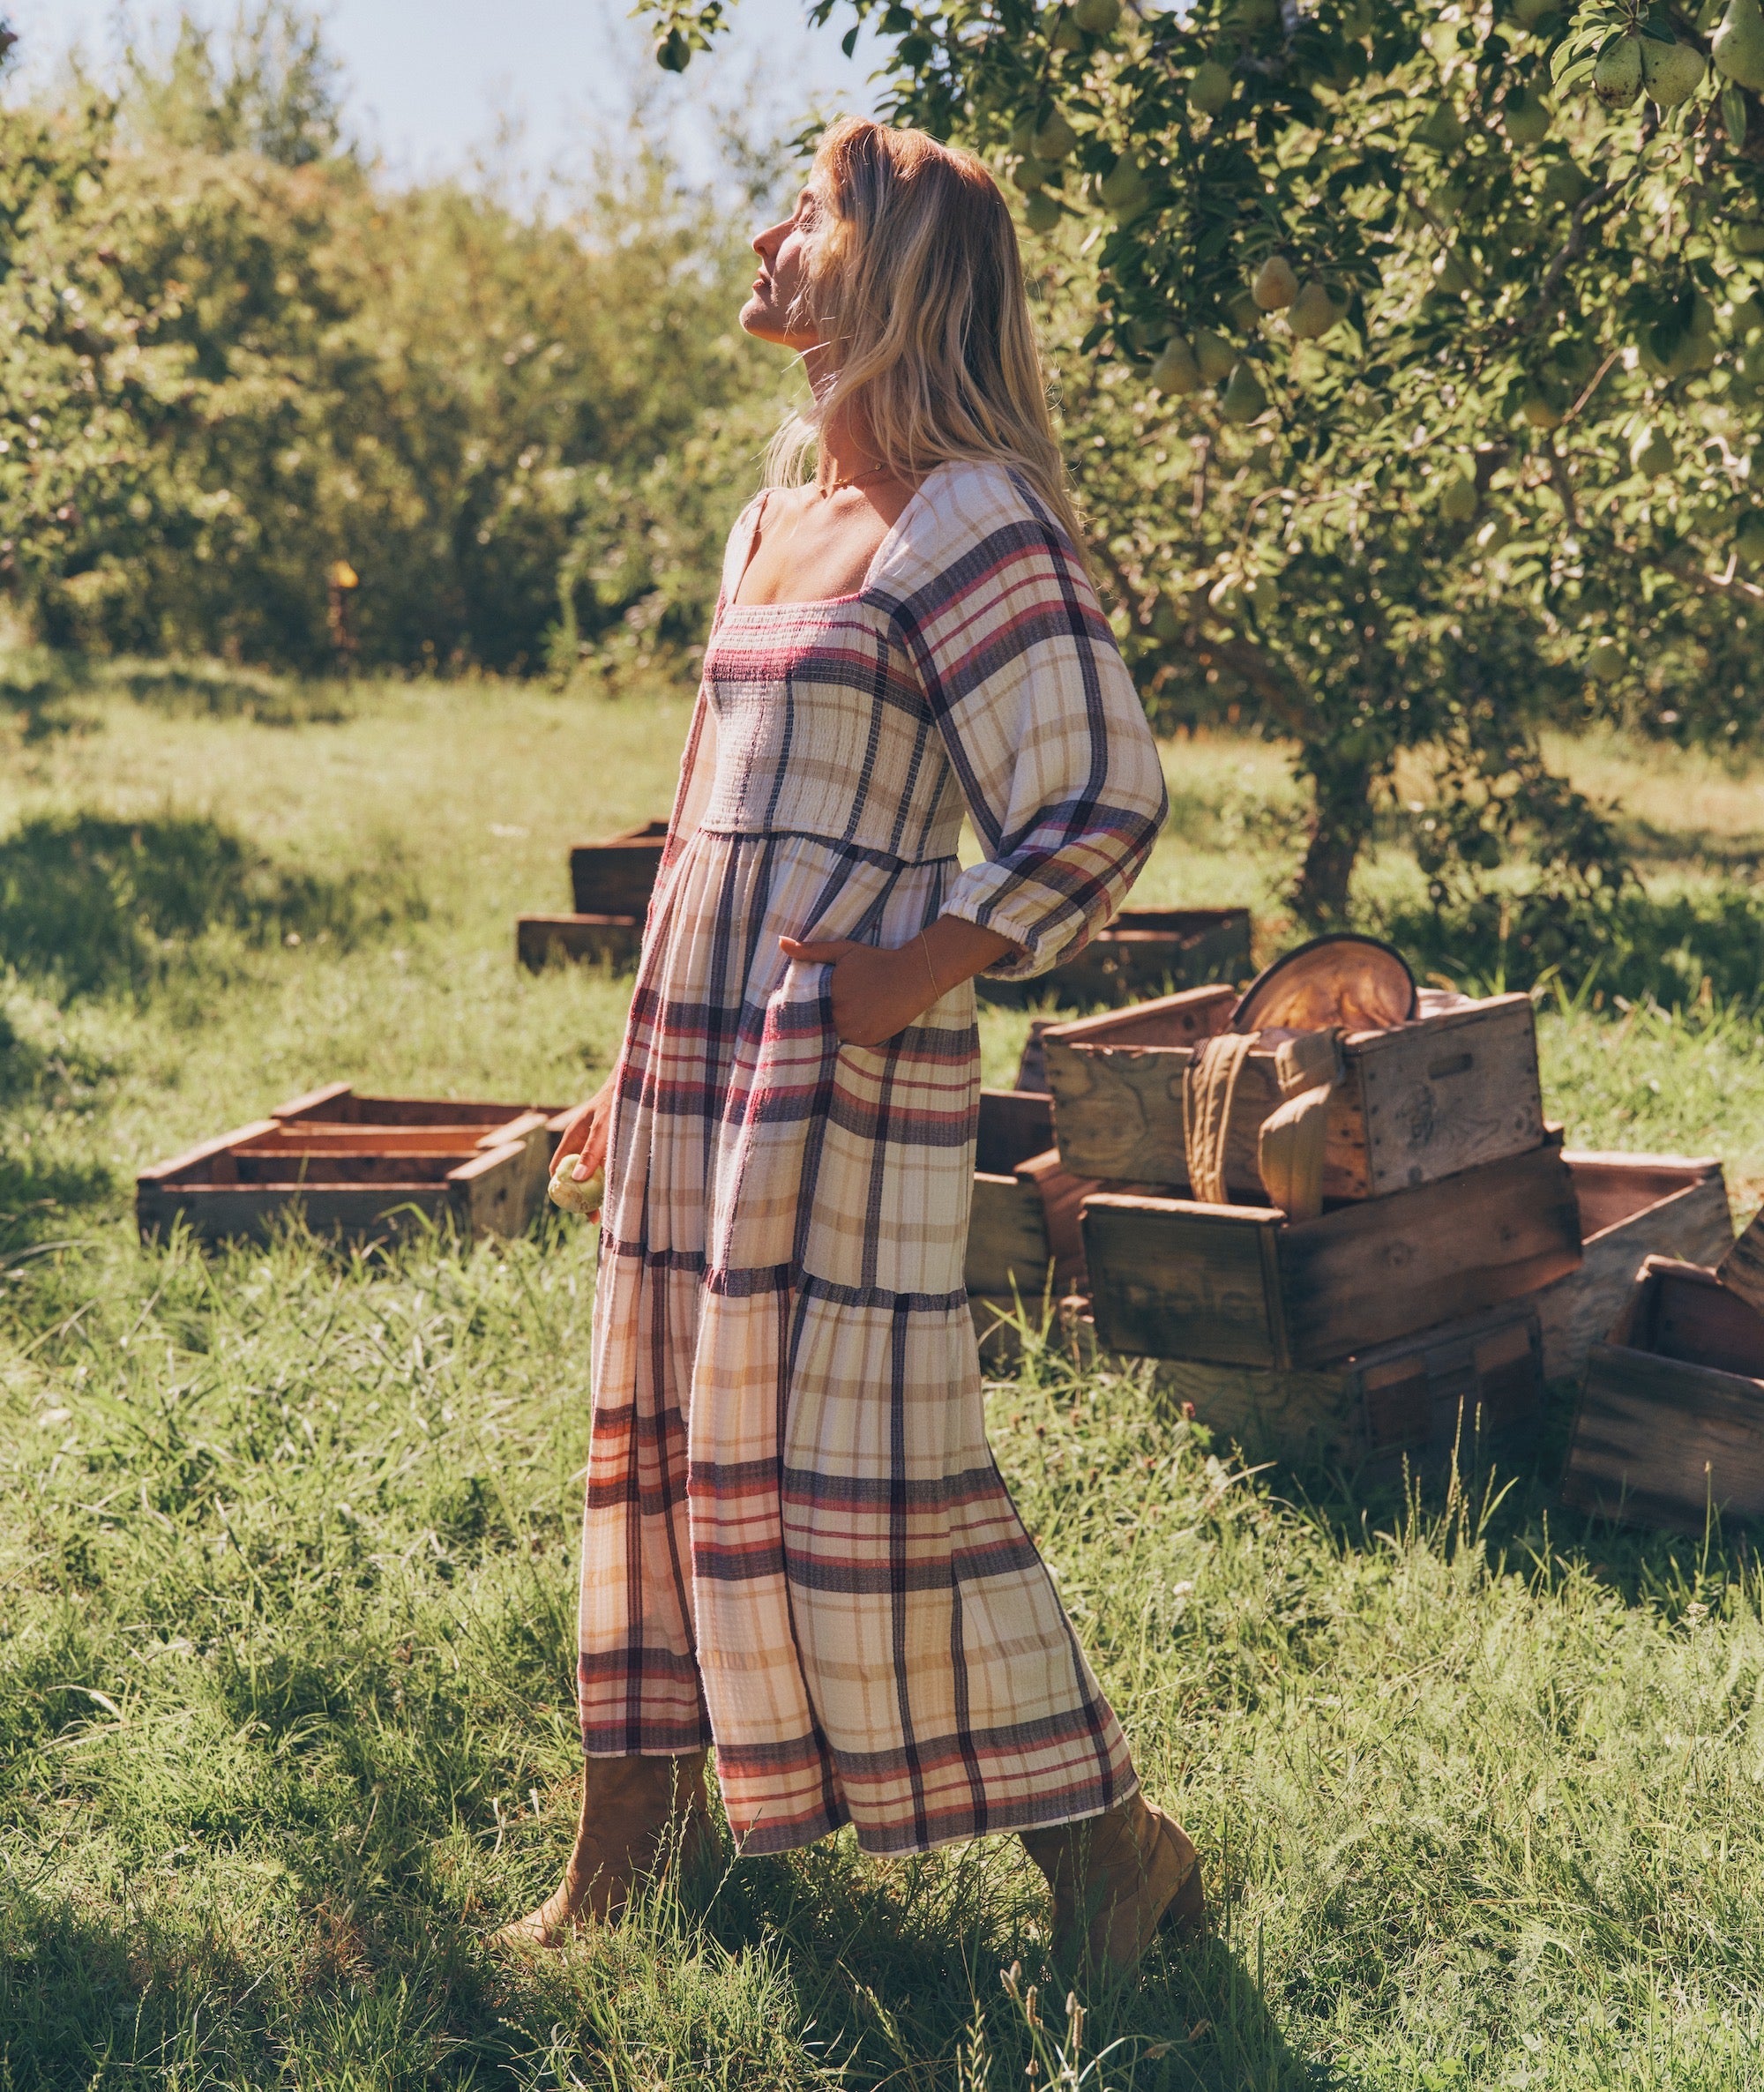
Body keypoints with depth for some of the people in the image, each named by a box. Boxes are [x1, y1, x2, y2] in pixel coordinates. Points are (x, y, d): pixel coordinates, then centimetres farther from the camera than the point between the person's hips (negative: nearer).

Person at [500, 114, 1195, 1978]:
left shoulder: (969, 524, -10)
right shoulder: (771, 525, 16)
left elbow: (1106, 798, -14)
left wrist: (920, 974, -18)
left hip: (845, 1075, -8)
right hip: (701, 1059, 9)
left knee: (855, 1457, -5)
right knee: (672, 1433, 13)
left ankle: (1109, 1853, 10)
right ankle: (632, 1837, 26)